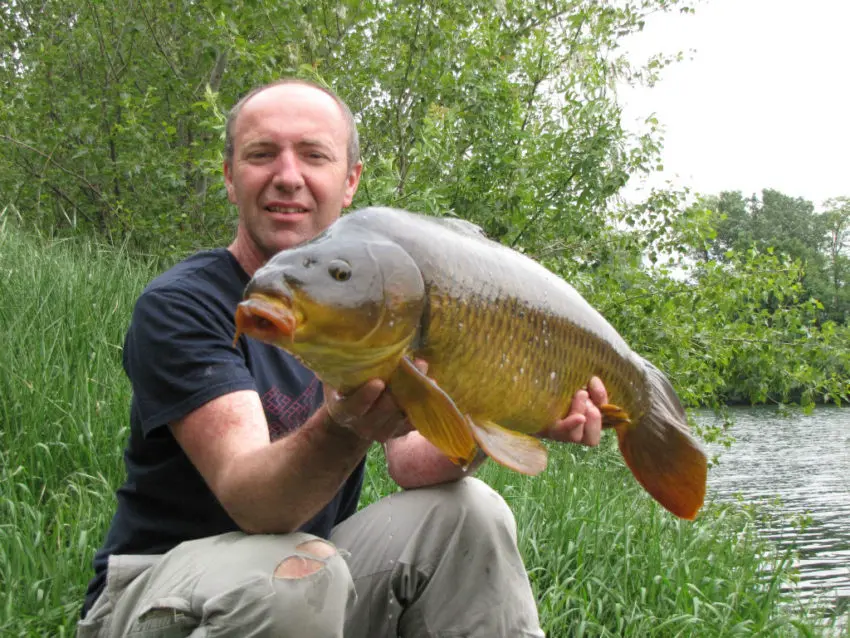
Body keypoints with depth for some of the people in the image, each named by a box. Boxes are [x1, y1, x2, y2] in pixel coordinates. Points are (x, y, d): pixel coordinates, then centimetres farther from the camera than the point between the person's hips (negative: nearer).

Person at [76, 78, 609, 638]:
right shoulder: (176, 305, -16)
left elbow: (412, 462, -12)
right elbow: (249, 500, -30)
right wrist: (340, 429, -50)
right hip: (154, 590, -5)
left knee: (467, 513, -16)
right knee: (299, 573, -36)